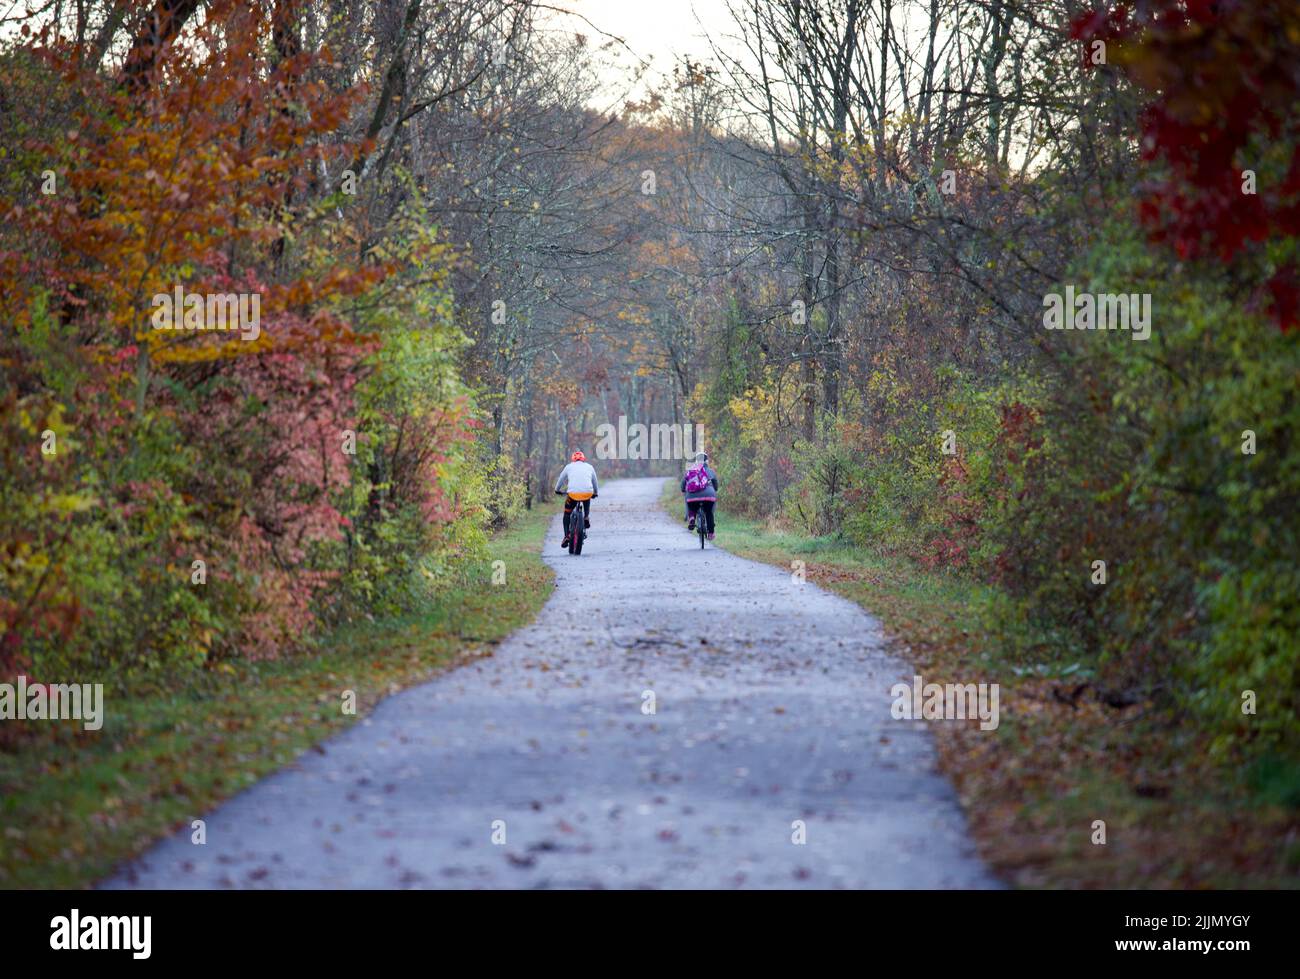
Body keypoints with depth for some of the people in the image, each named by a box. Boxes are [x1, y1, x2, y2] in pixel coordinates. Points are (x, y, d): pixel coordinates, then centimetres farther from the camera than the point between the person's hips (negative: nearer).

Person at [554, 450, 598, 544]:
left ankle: (566, 536, 7)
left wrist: (557, 490, 49)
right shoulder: (589, 467, 22)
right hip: (588, 493, 2)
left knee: (567, 513, 19)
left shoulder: (569, 467, 19)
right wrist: (595, 493, 50)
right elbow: (595, 483, 32)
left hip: (573, 493, -2)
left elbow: (560, 480, 30)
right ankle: (586, 517, 23)